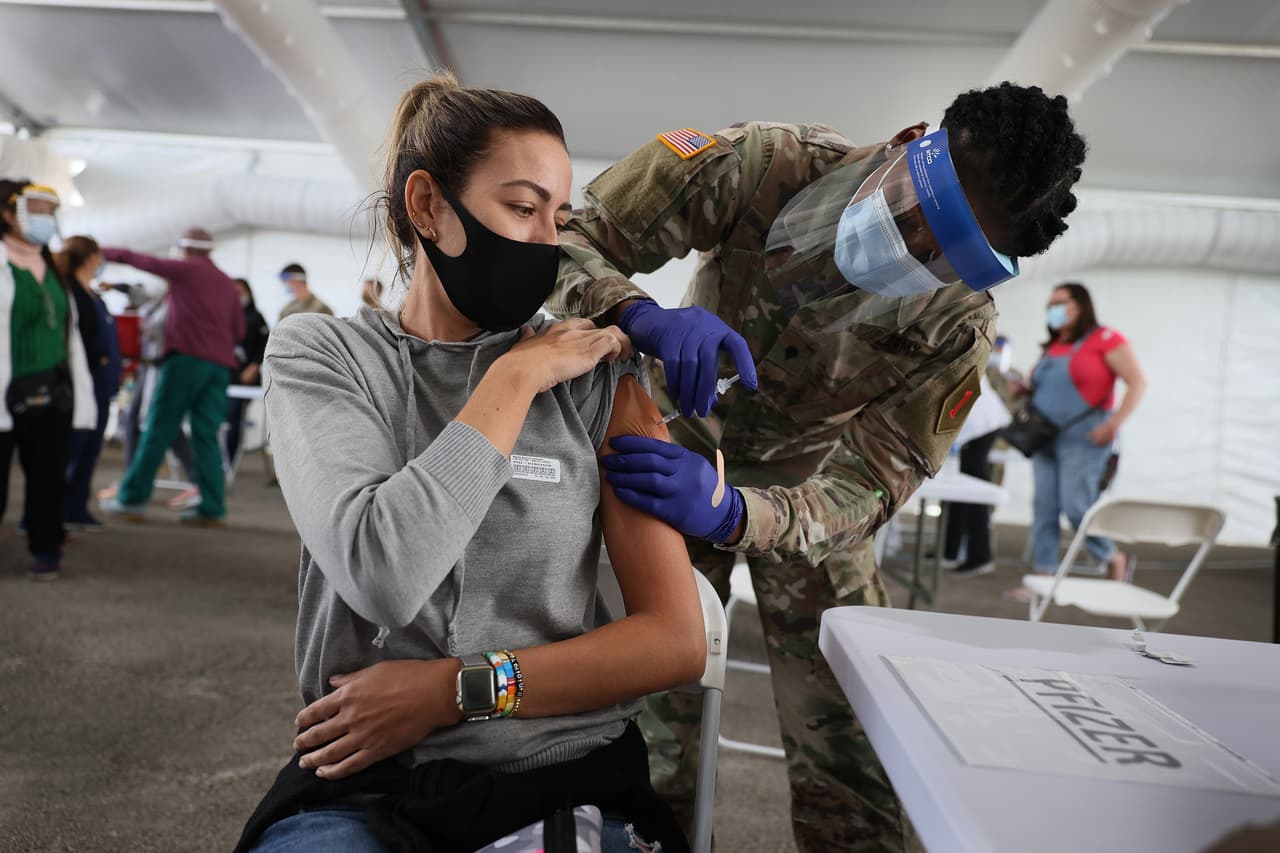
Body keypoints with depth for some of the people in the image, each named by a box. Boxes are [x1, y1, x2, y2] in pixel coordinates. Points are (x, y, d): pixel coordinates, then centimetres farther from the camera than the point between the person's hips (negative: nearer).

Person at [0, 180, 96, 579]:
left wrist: (81, 393, 10)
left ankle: (46, 547, 20)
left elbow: (69, 334, 16)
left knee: (48, 475, 9)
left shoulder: (52, 270, 15)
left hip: (51, 392, 5)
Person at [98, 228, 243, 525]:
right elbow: (239, 331, 18)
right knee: (206, 435, 4)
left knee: (158, 430, -1)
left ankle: (132, 499, 2)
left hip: (187, 357, -5)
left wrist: (99, 252, 25)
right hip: (220, 364, 5)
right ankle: (212, 509, -1)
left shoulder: (184, 269, 5)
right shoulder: (228, 283, 20)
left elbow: (137, 259, 12)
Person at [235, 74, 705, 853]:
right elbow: (382, 578, -18)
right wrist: (517, 377, -12)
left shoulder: (593, 376, 0)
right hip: (366, 783, -1)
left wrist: (459, 688, -11)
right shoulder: (320, 353, 0)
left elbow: (677, 642, -3)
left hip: (564, 772, 2)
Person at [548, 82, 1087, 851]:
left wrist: (729, 512, -45)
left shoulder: (958, 331, -23)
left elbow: (866, 487, -25)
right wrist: (640, 315, -49)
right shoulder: (764, 165, -27)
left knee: (847, 749, -2)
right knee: (655, 709, -1)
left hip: (806, 483, 1)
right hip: (682, 447, 0)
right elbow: (562, 237, -26)